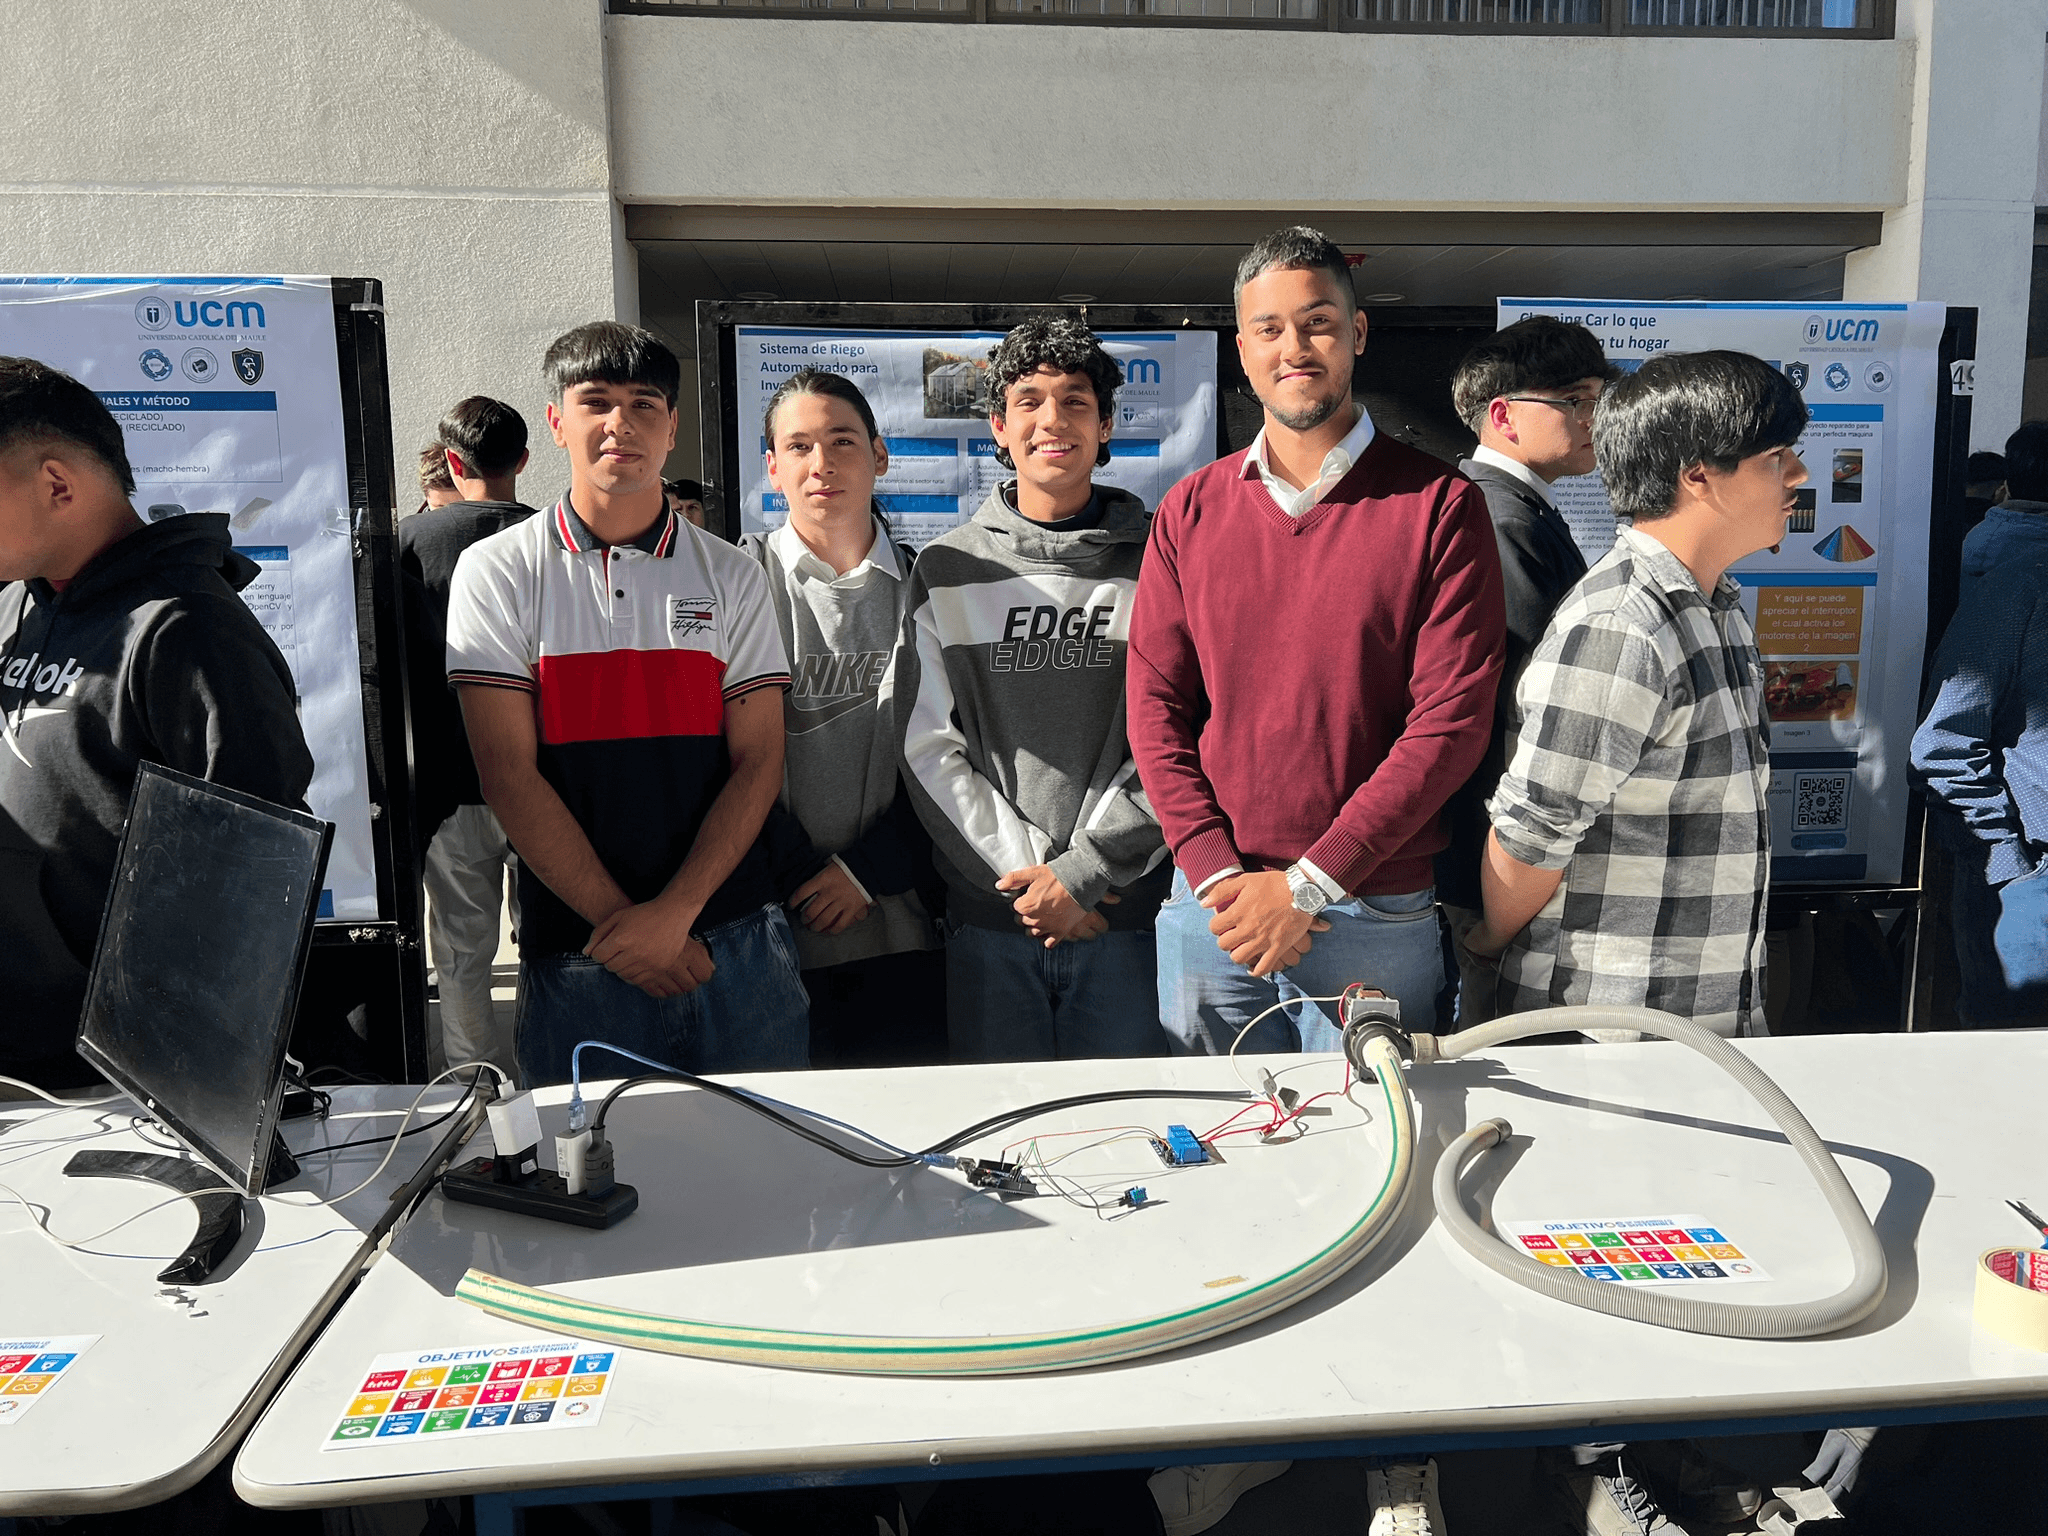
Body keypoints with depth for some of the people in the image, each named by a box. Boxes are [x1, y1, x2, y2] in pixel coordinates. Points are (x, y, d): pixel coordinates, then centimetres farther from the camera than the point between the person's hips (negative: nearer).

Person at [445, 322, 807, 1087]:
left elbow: (758, 763, 1)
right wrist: (619, 920, -10)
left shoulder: (731, 576, 7)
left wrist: (673, 911, -12)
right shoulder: (496, 571, 3)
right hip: (576, 952, -1)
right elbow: (508, 772, -4)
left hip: (736, 941, 2)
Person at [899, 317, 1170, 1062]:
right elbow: (929, 746, 1)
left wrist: (1084, 871, -12)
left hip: (1128, 911, -1)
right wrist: (1024, 871, -9)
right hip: (989, 916, 1)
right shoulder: (946, 570, 7)